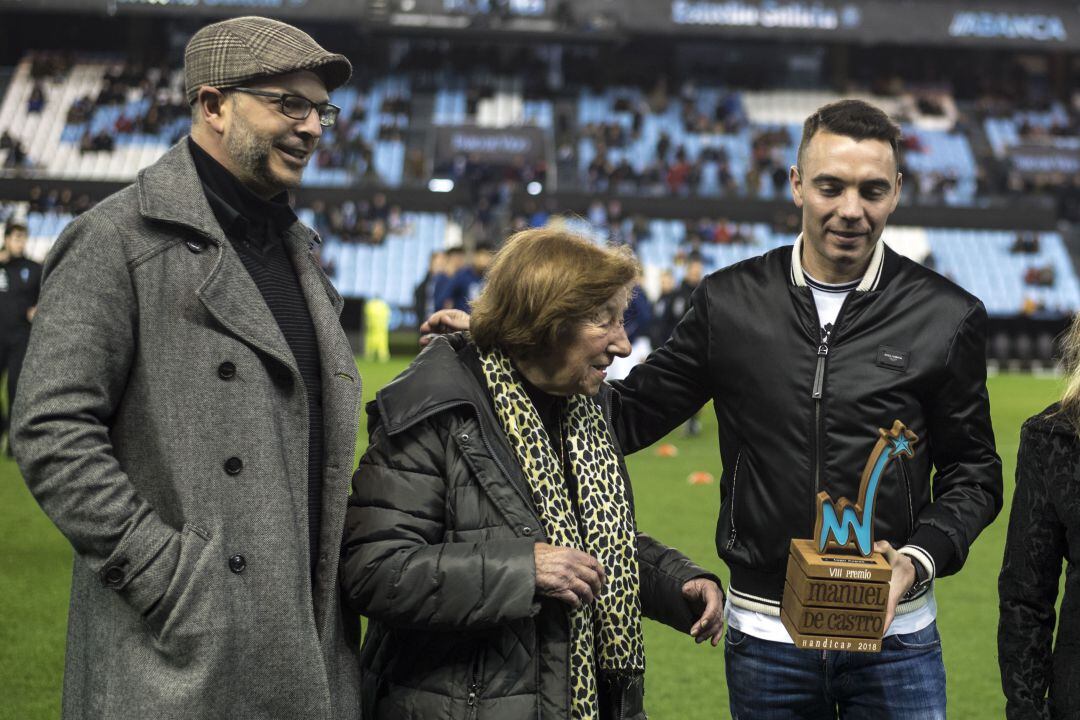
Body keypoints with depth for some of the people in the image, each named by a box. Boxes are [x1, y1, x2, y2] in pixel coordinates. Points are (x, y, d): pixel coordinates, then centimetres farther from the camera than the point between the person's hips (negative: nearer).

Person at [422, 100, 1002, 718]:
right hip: (765, 637, 1)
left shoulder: (947, 317, -2)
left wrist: (920, 558, -13)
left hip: (896, 637, -1)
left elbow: (973, 471, 4)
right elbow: (630, 416, 5)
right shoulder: (731, 302, 0)